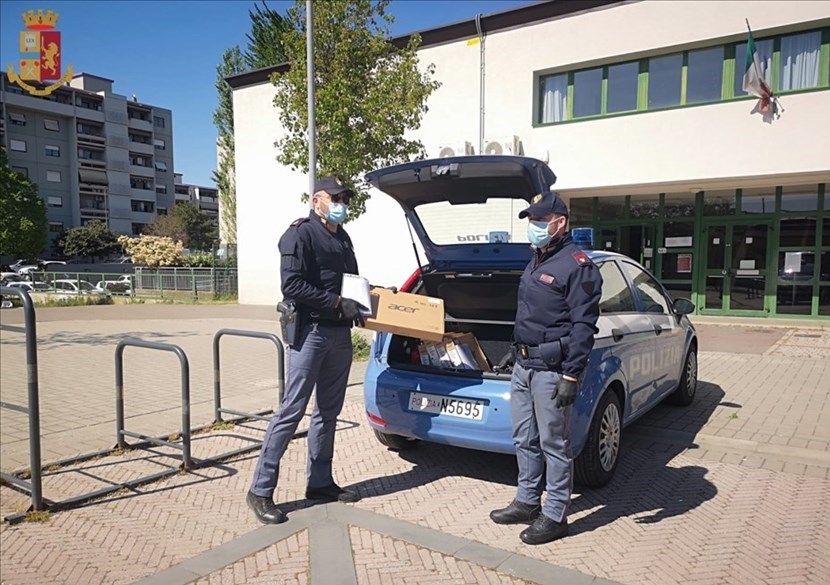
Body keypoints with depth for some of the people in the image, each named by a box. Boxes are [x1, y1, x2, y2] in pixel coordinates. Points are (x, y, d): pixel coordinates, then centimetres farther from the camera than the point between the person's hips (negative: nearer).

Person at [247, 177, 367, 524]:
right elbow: (292, 285, -18)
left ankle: (320, 483, 24)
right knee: (292, 410, -7)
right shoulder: (300, 235, -6)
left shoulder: (342, 238, 19)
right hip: (310, 332, -8)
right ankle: (261, 491, 3)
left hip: (340, 334, 8)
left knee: (328, 411, 13)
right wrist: (337, 303, -19)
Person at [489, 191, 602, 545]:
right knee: (524, 439, 16)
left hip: (551, 369, -9)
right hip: (523, 365, 9)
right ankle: (527, 502, 30)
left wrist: (571, 376, -21)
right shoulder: (536, 262, 18)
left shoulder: (577, 265, -11)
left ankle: (555, 516, 15)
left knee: (552, 443, 1)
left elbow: (583, 325, -17)